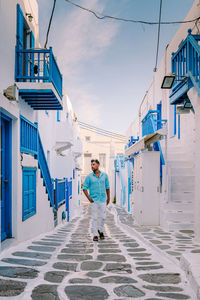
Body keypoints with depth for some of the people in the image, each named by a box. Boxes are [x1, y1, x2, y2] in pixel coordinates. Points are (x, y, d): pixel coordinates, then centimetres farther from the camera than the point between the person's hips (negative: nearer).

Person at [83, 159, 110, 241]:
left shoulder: (104, 175, 5)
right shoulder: (89, 177, -1)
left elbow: (107, 187, 13)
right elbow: (84, 188, 1)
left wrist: (108, 198, 13)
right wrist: (89, 198, -7)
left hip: (103, 200, 2)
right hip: (94, 200, -2)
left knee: (103, 217, 5)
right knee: (94, 218, 1)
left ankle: (100, 231, 29)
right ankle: (95, 235, 11)